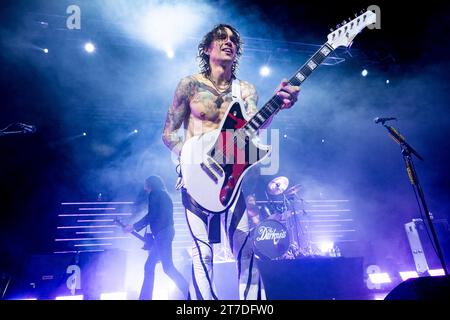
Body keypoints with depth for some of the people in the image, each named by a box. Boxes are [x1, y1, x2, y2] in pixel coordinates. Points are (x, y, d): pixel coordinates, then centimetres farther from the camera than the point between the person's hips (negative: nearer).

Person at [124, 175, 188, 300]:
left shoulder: (155, 194, -3)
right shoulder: (163, 195, 24)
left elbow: (151, 215, -12)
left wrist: (133, 226, -1)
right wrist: (134, 227, 29)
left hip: (162, 234, -10)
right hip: (164, 234, 10)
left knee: (167, 267, -11)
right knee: (149, 266, 10)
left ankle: (189, 292, -10)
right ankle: (145, 297, 14)